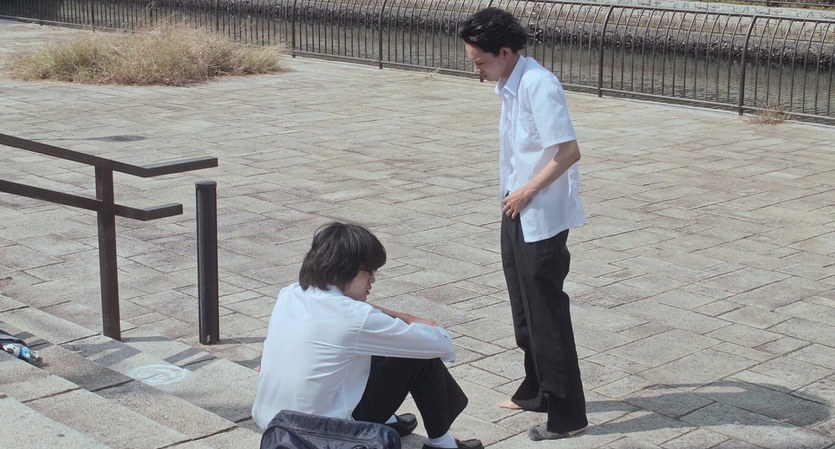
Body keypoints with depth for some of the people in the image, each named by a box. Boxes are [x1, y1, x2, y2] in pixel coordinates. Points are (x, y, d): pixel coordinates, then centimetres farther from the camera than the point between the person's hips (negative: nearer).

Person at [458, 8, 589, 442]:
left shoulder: (538, 85, -21)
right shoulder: (509, 85, 7)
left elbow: (569, 151, -24)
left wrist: (526, 192, -16)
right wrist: (513, 195, 11)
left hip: (541, 218, -9)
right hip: (517, 214, 9)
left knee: (546, 313, -3)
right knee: (525, 307, 19)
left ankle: (567, 415, 7)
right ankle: (536, 390, 35)